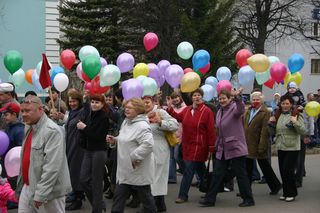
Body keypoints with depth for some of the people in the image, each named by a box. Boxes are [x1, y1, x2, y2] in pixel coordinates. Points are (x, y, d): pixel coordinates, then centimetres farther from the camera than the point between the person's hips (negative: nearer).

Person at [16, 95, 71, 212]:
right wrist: (20, 186, 18)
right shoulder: (29, 128, 12)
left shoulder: (52, 131, -18)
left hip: (48, 190, -8)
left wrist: (41, 193, -25)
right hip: (27, 187, 8)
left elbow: (52, 166, -23)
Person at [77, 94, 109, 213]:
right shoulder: (88, 115, 9)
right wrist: (81, 127, -8)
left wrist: (85, 128, -15)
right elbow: (84, 134, 12)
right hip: (88, 151, 7)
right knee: (83, 180, 6)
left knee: (96, 182, 0)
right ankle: (99, 203, 23)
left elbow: (99, 136, -18)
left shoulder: (104, 118, -10)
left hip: (99, 152, -7)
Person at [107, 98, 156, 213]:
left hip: (139, 170, -9)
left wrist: (135, 157, -27)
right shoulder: (126, 122, 10)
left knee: (145, 196, 7)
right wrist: (114, 140, 6)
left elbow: (148, 144, -33)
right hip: (125, 169, 9)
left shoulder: (141, 126, -21)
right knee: (118, 196, 9)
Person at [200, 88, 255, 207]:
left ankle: (248, 199, 14)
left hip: (236, 148, -7)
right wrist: (217, 145, 20)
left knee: (241, 175, 1)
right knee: (217, 174, 9)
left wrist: (237, 97, -54)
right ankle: (210, 199, 15)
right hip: (222, 149, 7)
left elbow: (240, 110, -36)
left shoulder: (234, 107, -10)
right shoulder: (220, 112, 13)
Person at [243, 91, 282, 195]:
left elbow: (265, 131, -17)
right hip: (247, 144, 7)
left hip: (258, 144, -7)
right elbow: (244, 126, 14)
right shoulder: (248, 111, 11)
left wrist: (261, 147, -21)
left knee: (264, 165, 5)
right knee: (248, 166, 10)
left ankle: (275, 185, 23)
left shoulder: (265, 113, -12)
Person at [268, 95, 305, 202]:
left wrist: (295, 122, -25)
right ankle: (286, 193, 20)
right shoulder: (277, 115, 10)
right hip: (281, 147, 6)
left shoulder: (296, 115, -6)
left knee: (288, 170, -7)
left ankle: (291, 193, 7)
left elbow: (302, 131, -12)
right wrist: (271, 123, -1)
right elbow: (273, 132, 15)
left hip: (292, 148, -6)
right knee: (282, 170, 9)